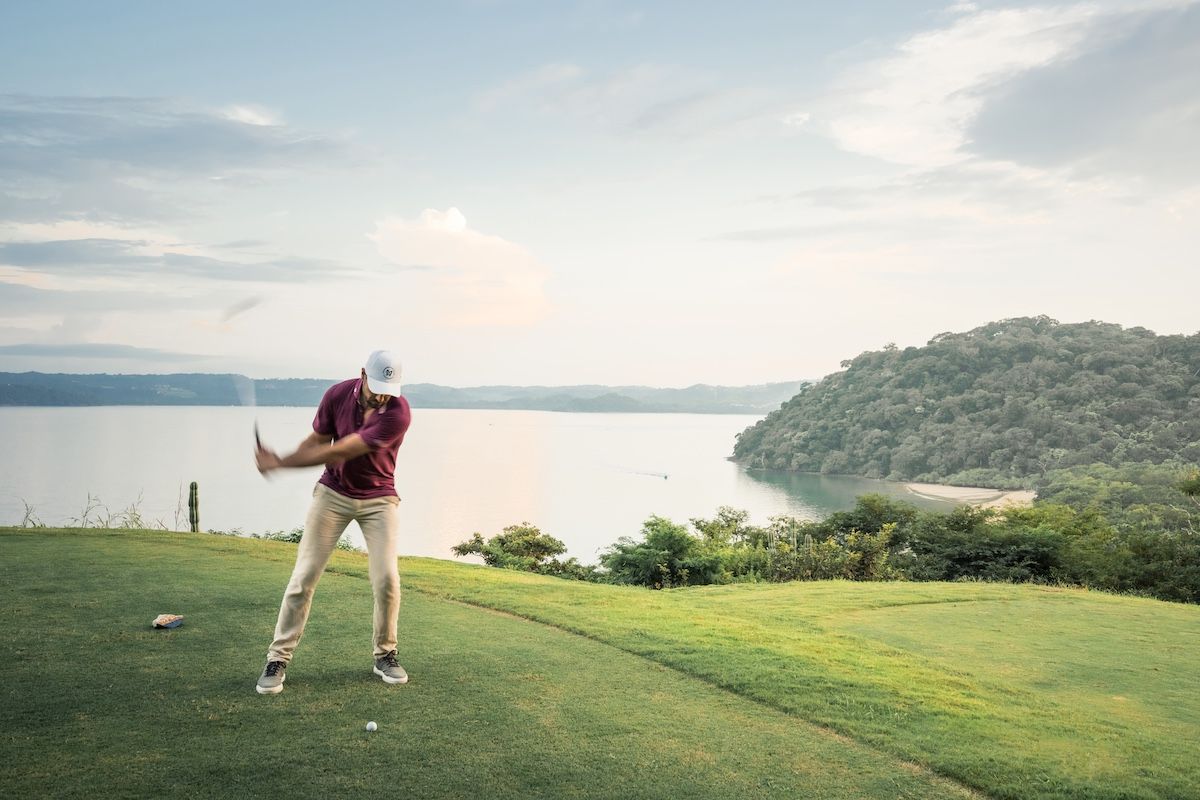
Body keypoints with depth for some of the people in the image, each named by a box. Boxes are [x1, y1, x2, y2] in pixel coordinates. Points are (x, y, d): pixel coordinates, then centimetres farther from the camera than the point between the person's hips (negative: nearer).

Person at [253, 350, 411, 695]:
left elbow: (340, 452, -26)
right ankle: (278, 659, 9)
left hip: (379, 499, -2)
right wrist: (279, 460, -25)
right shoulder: (337, 395, -12)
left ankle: (385, 654, 13)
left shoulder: (398, 413, -26)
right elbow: (316, 442, -3)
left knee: (386, 578, -9)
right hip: (333, 493, 2)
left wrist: (281, 462, -22)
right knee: (304, 575, -3)